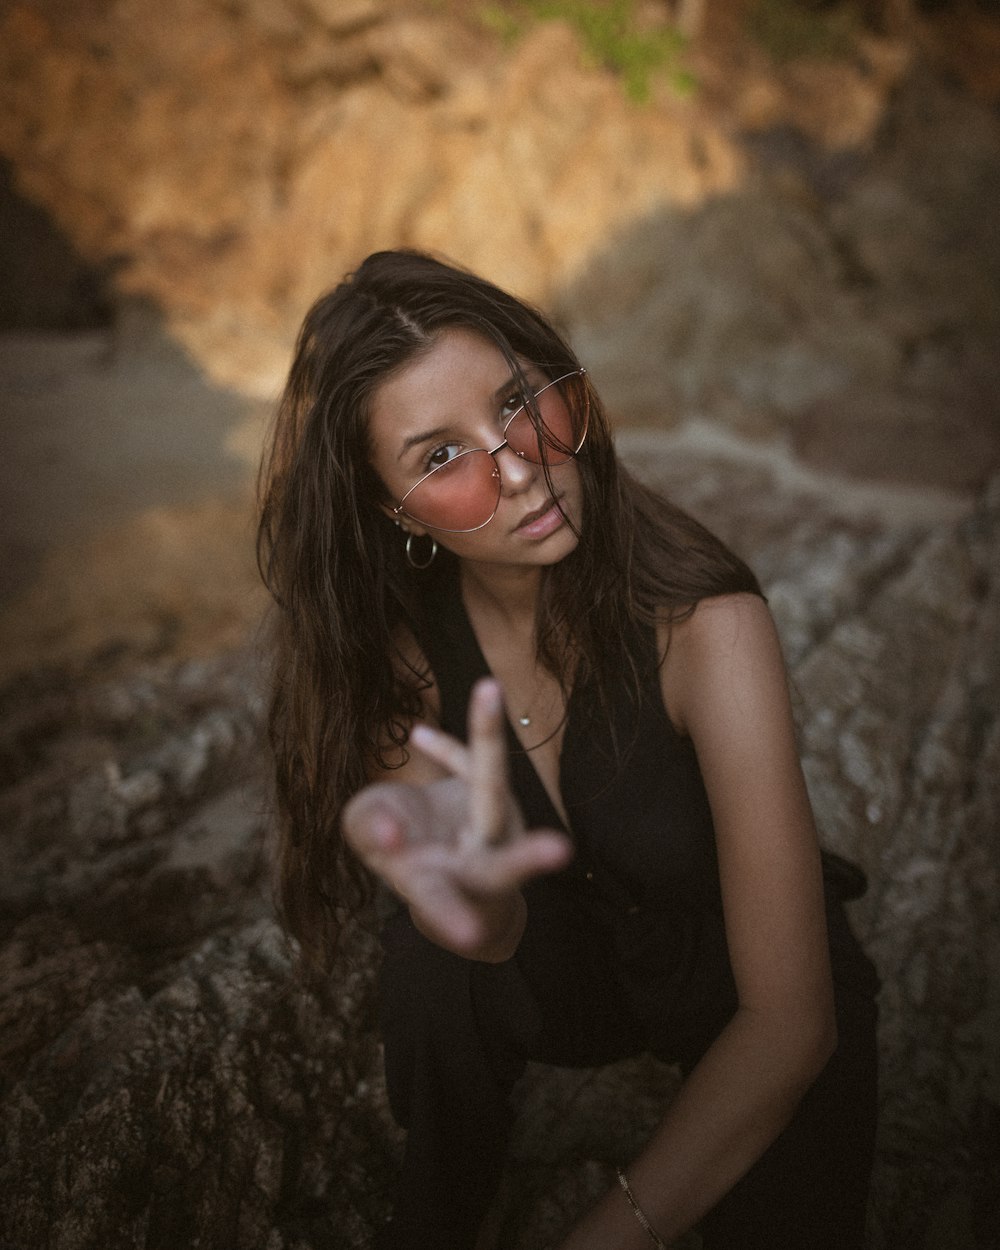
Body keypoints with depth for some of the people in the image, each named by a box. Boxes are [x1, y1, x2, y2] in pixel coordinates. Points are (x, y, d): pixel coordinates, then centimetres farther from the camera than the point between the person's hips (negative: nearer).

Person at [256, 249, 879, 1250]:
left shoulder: (703, 624, -30)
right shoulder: (402, 625, -16)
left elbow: (790, 1023, -28)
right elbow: (493, 933, -28)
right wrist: (459, 861, -51)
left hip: (739, 985, -1)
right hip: (572, 964, 2)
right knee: (438, 953, -27)